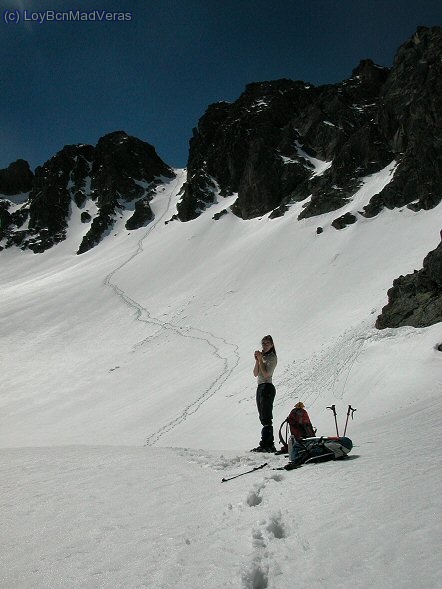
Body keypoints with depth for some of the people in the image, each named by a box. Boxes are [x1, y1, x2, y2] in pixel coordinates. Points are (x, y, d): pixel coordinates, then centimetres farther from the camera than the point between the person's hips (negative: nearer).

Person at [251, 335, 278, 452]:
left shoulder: (272, 357, -5)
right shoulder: (262, 356, 18)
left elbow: (266, 373, -17)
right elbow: (255, 374, 10)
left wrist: (260, 359, -13)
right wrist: (257, 360, -3)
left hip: (267, 387, -9)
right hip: (260, 387, 9)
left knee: (266, 418, -12)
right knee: (263, 418, 8)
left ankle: (266, 445, -12)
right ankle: (269, 445, 11)